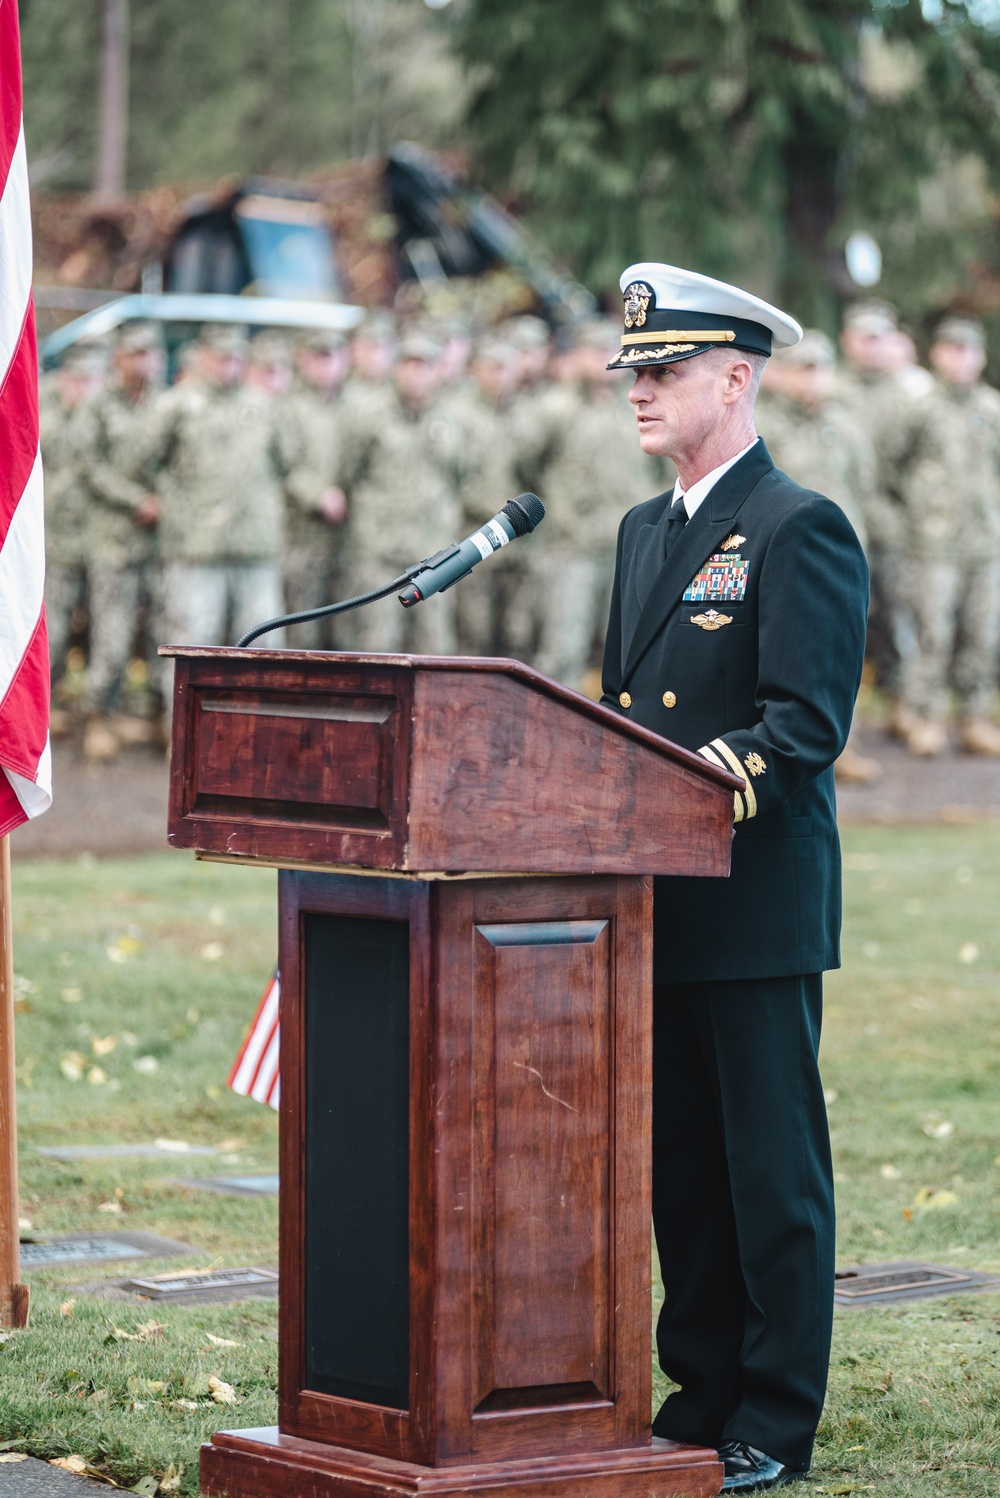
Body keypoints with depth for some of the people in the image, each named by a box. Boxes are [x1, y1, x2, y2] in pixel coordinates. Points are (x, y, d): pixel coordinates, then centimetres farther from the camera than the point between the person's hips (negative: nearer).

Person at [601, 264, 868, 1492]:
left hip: (760, 907, -8)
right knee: (680, 1167, 12)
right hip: (658, 906, 8)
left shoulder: (802, 531, -9)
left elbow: (807, 723, -16)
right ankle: (700, 1393, 21)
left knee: (774, 1171, -1)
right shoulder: (643, 531, 17)